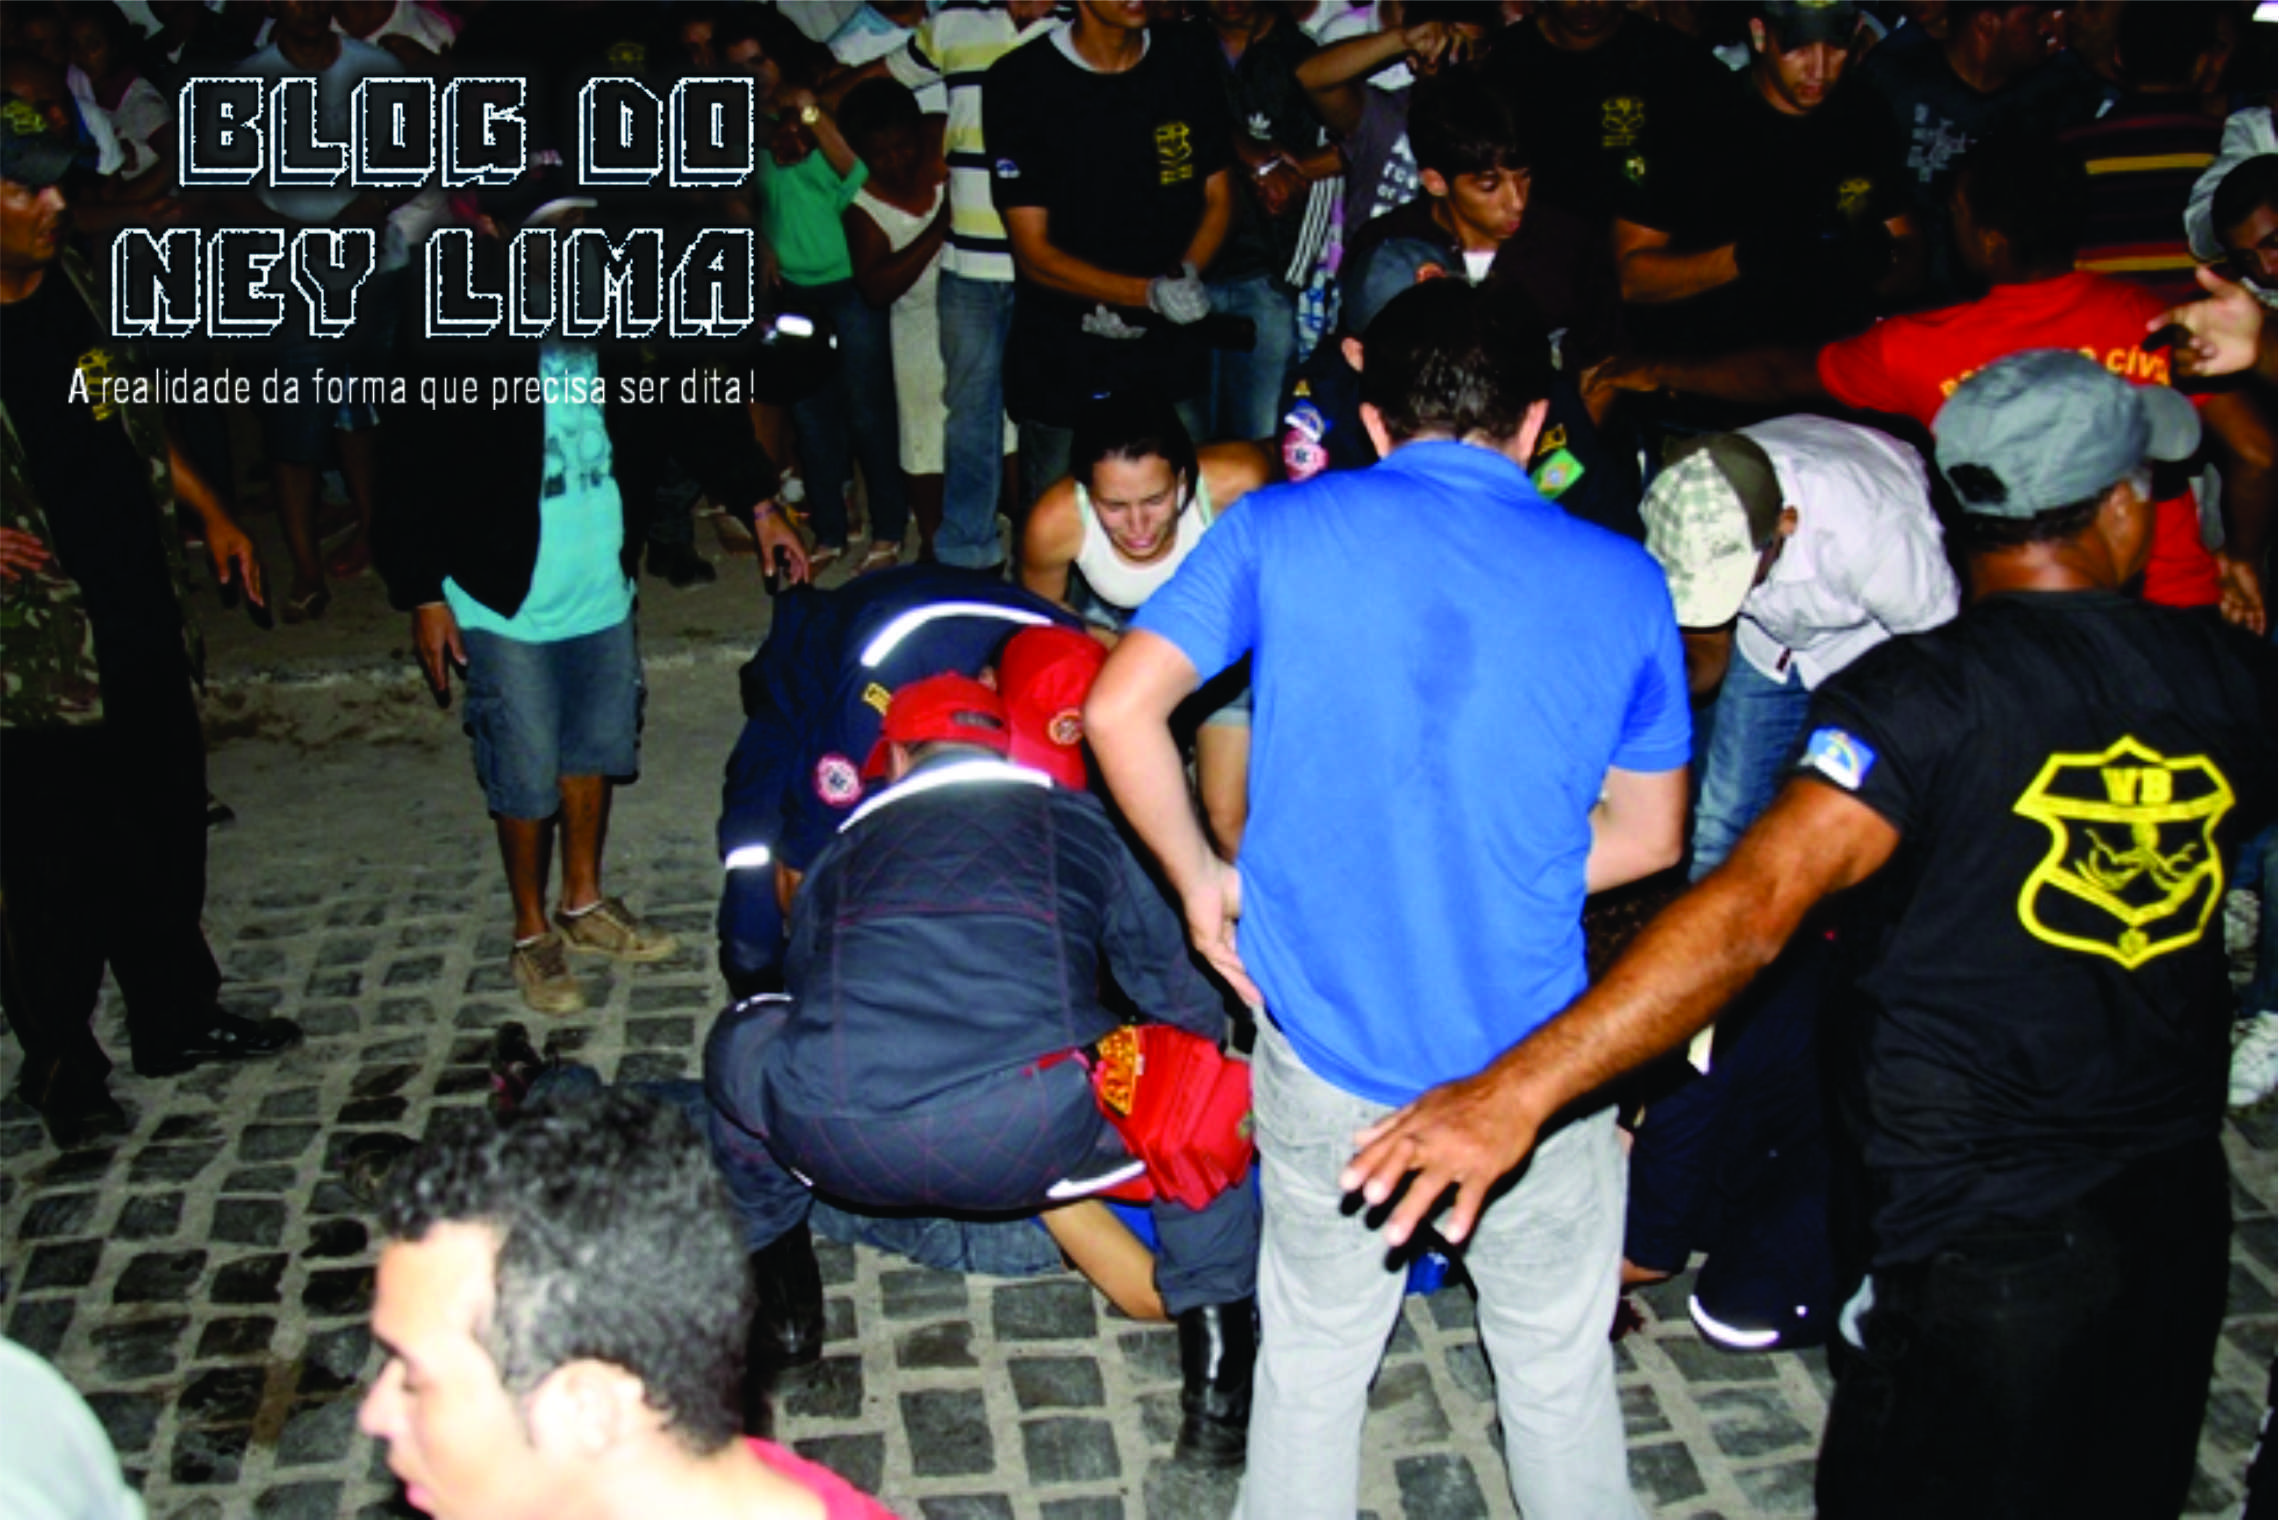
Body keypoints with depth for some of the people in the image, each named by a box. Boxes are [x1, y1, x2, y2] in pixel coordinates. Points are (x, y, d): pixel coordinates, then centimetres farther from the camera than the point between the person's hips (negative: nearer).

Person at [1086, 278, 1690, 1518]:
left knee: (1312, 1356, 20)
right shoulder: (1621, 581, -1)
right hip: (1528, 1061, 0)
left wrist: (1200, 880, 3)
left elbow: (1119, 707, -8)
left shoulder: (1281, 529, -4)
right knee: (1558, 1369, 21)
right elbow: (1647, 835, 5)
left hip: (1324, 1045, 0)